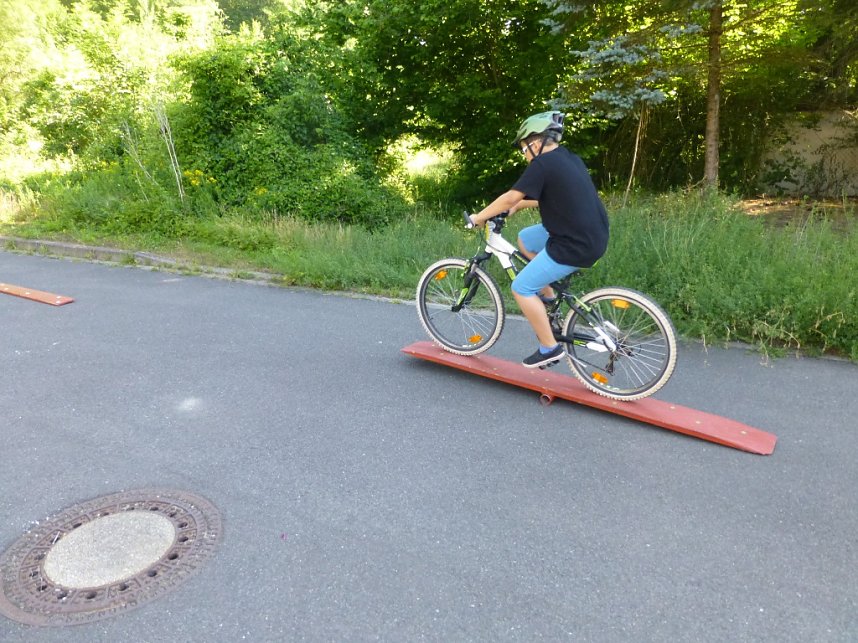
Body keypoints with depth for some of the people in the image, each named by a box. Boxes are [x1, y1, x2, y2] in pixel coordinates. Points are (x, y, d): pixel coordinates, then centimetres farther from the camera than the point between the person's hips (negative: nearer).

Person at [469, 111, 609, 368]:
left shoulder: (542, 164, -13)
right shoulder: (571, 159, 14)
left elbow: (510, 197, -12)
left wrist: (479, 217, 1)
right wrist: (520, 205, 26)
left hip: (576, 246, -9)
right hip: (593, 236, 10)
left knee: (521, 288, -1)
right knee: (525, 239, 23)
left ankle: (550, 348, 5)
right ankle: (549, 300, 25)